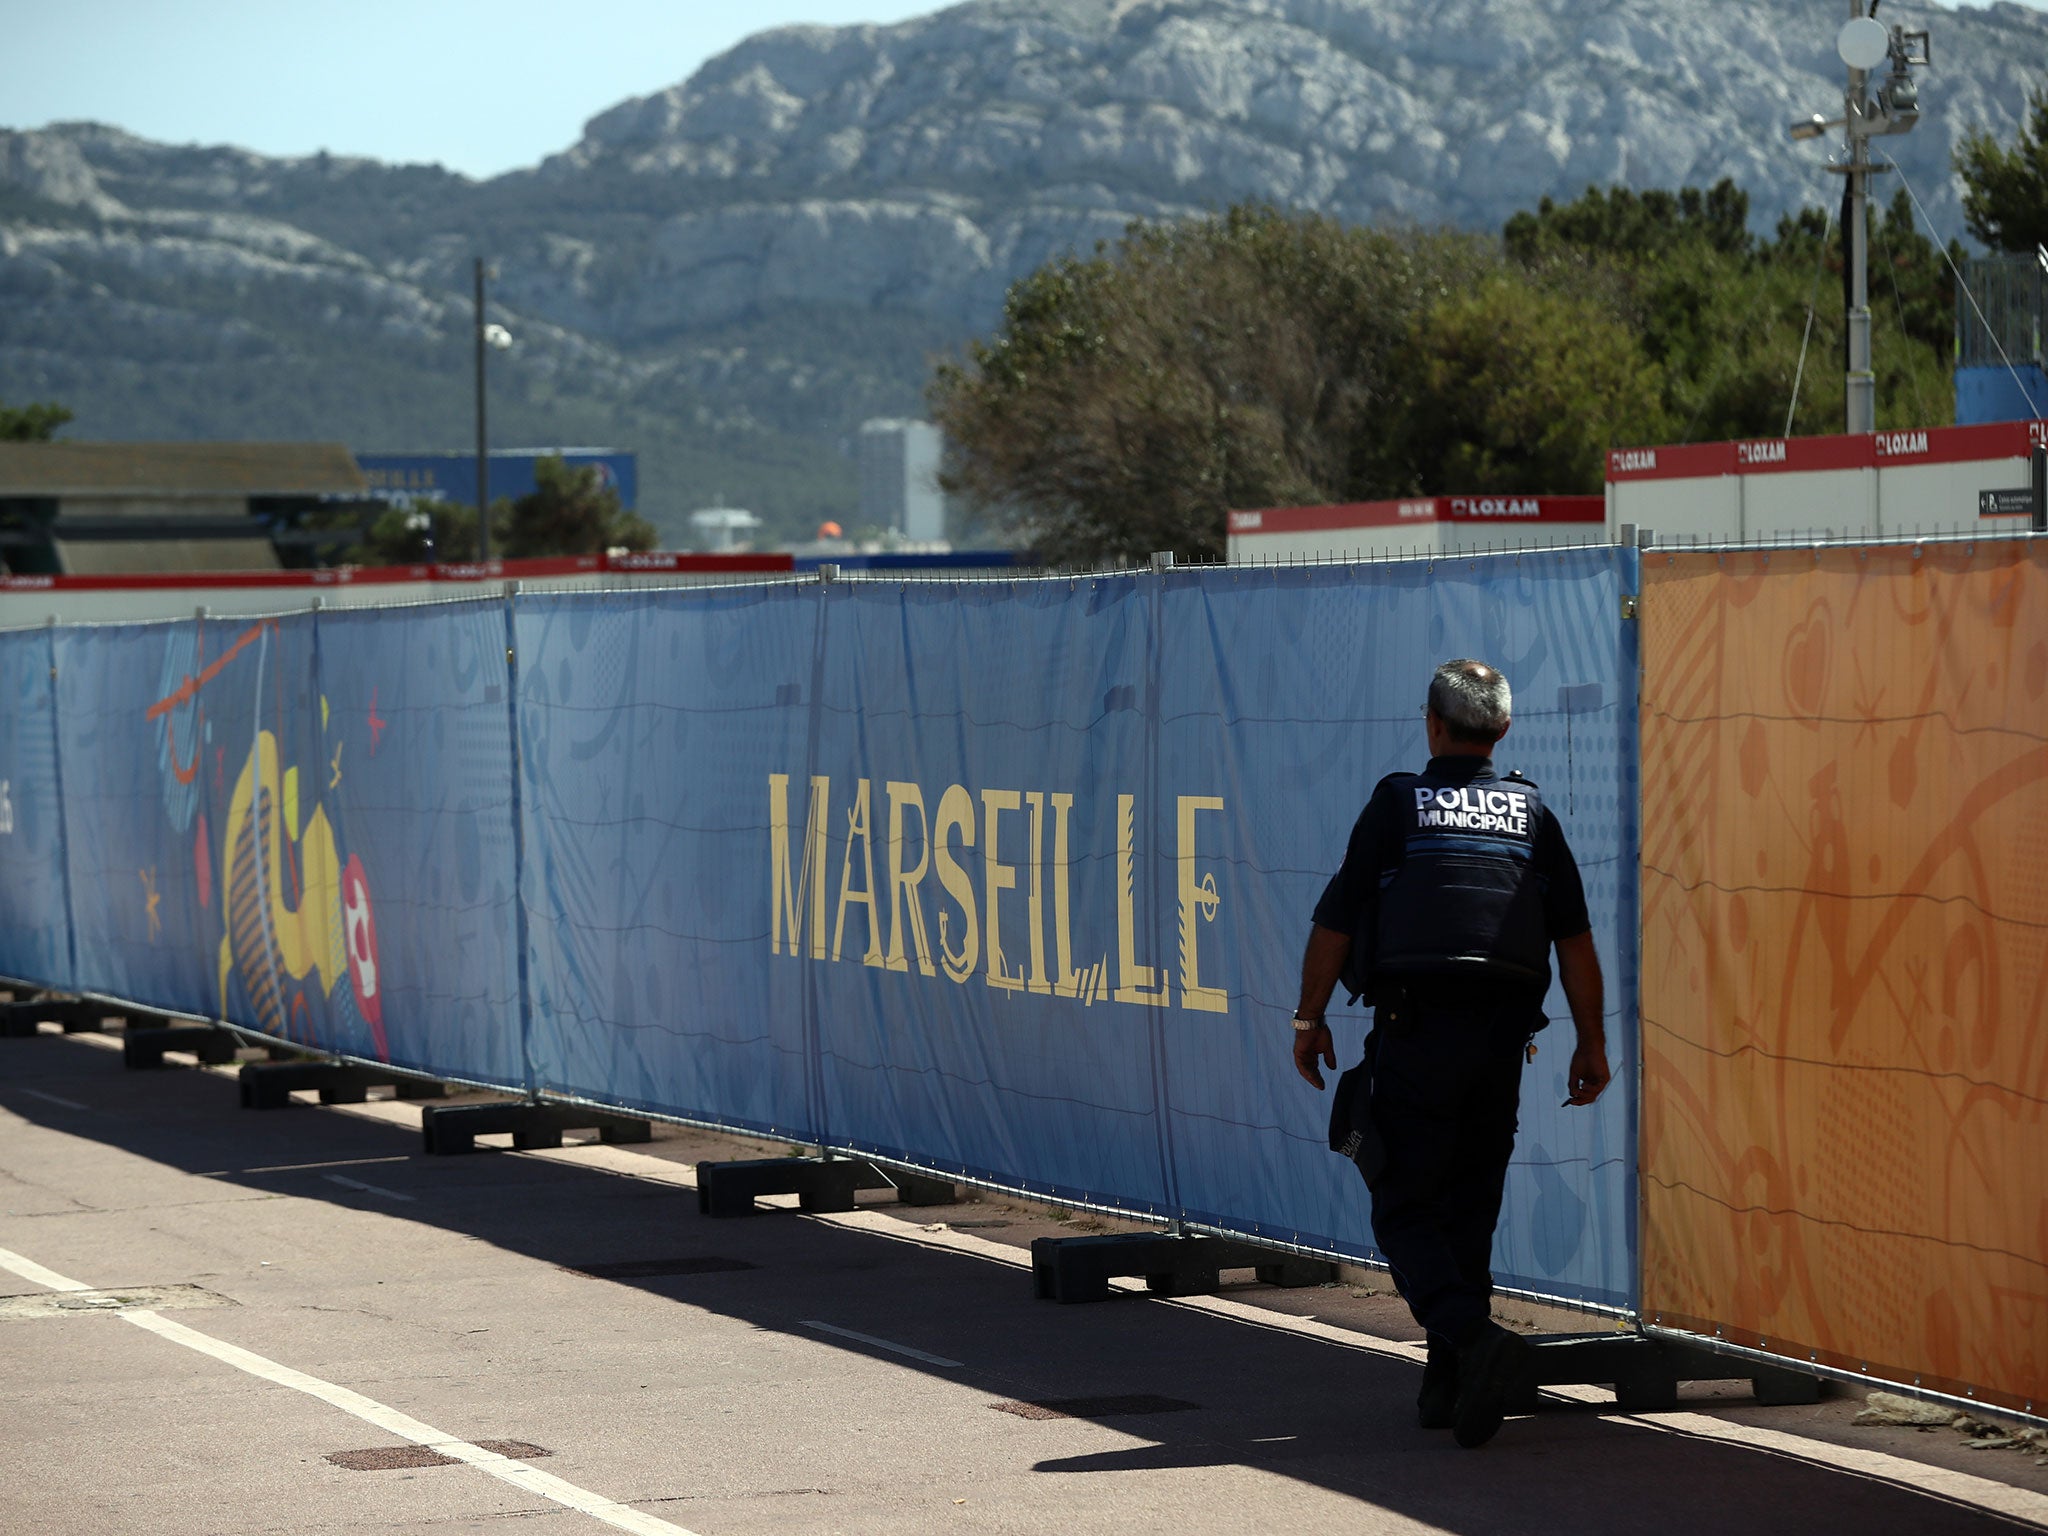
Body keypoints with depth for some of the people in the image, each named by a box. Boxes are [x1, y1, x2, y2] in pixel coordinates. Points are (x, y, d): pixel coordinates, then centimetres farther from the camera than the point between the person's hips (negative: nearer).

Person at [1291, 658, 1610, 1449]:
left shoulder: (1397, 802, 3)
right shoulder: (1531, 812, 11)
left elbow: (1336, 923, 1)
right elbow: (1575, 938, 6)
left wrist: (1309, 1020, 10)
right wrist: (1591, 1042, 10)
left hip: (1416, 1029, -4)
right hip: (1502, 1035, 4)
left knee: (1405, 1210, -1)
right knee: (1469, 1210, 13)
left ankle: (1471, 1335, -25)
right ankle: (1449, 1384, 12)